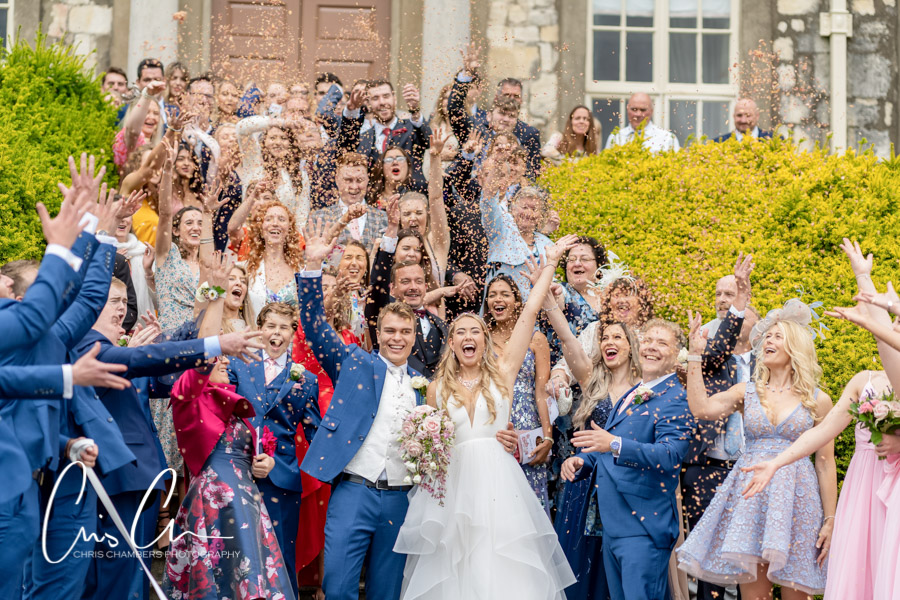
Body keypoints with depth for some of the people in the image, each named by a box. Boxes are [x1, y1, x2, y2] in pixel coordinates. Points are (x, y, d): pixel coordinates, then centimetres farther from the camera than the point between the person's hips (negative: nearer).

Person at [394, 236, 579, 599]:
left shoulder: (502, 373, 6)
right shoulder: (438, 388, 10)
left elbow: (530, 312, 4)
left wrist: (550, 262, 5)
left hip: (499, 485, -1)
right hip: (453, 487, 1)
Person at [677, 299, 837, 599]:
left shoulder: (817, 401, 4)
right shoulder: (748, 392, 9)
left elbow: (825, 464, 4)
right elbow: (701, 408, -6)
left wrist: (829, 520, 0)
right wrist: (695, 356, -4)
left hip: (795, 497, -2)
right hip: (749, 495, 2)